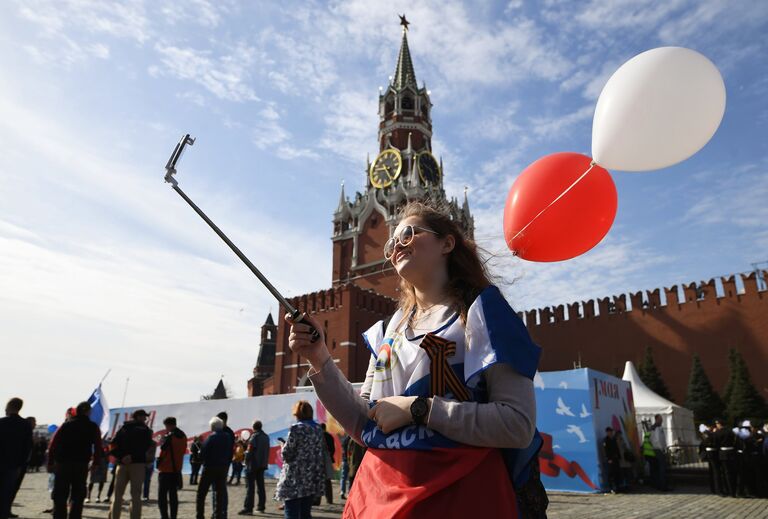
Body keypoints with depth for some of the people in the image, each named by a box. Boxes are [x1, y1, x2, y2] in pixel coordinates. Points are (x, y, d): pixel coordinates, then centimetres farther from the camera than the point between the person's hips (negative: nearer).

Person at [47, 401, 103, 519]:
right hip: (81, 465, -2)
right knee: (77, 498, 7)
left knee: (60, 497, 9)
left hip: (62, 465, 2)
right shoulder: (93, 427, 2)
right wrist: (96, 462, 7)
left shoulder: (66, 425, 7)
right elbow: (98, 446, -4)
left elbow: (53, 444, 2)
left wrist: (51, 462, 6)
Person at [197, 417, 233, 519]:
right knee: (221, 493, 10)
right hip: (223, 468, 5)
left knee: (201, 493, 8)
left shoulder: (211, 437, -12)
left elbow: (203, 453, -14)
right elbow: (231, 454, 5)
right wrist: (226, 465, 11)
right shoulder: (228, 437, 4)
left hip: (210, 468, -4)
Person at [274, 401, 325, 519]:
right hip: (313, 478, 6)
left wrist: (283, 446, 8)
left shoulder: (296, 428, -10)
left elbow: (287, 454, -11)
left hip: (295, 479, -6)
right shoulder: (318, 429, 10)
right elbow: (321, 453, 12)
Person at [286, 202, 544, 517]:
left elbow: (518, 425, -16)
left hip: (457, 493, -5)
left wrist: (417, 408, -19)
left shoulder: (478, 313, -7)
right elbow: (366, 427, 6)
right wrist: (320, 361, -4)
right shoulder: (389, 330, 9)